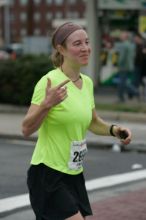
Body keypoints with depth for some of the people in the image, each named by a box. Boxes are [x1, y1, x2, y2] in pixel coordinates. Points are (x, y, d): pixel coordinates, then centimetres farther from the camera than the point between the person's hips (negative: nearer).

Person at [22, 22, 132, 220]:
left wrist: (113, 129, 3)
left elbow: (92, 122, 22)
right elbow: (26, 129, -19)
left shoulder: (87, 82, 7)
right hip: (48, 174, -8)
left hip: (74, 175, 8)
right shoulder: (49, 82, -15)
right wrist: (46, 104, -34)